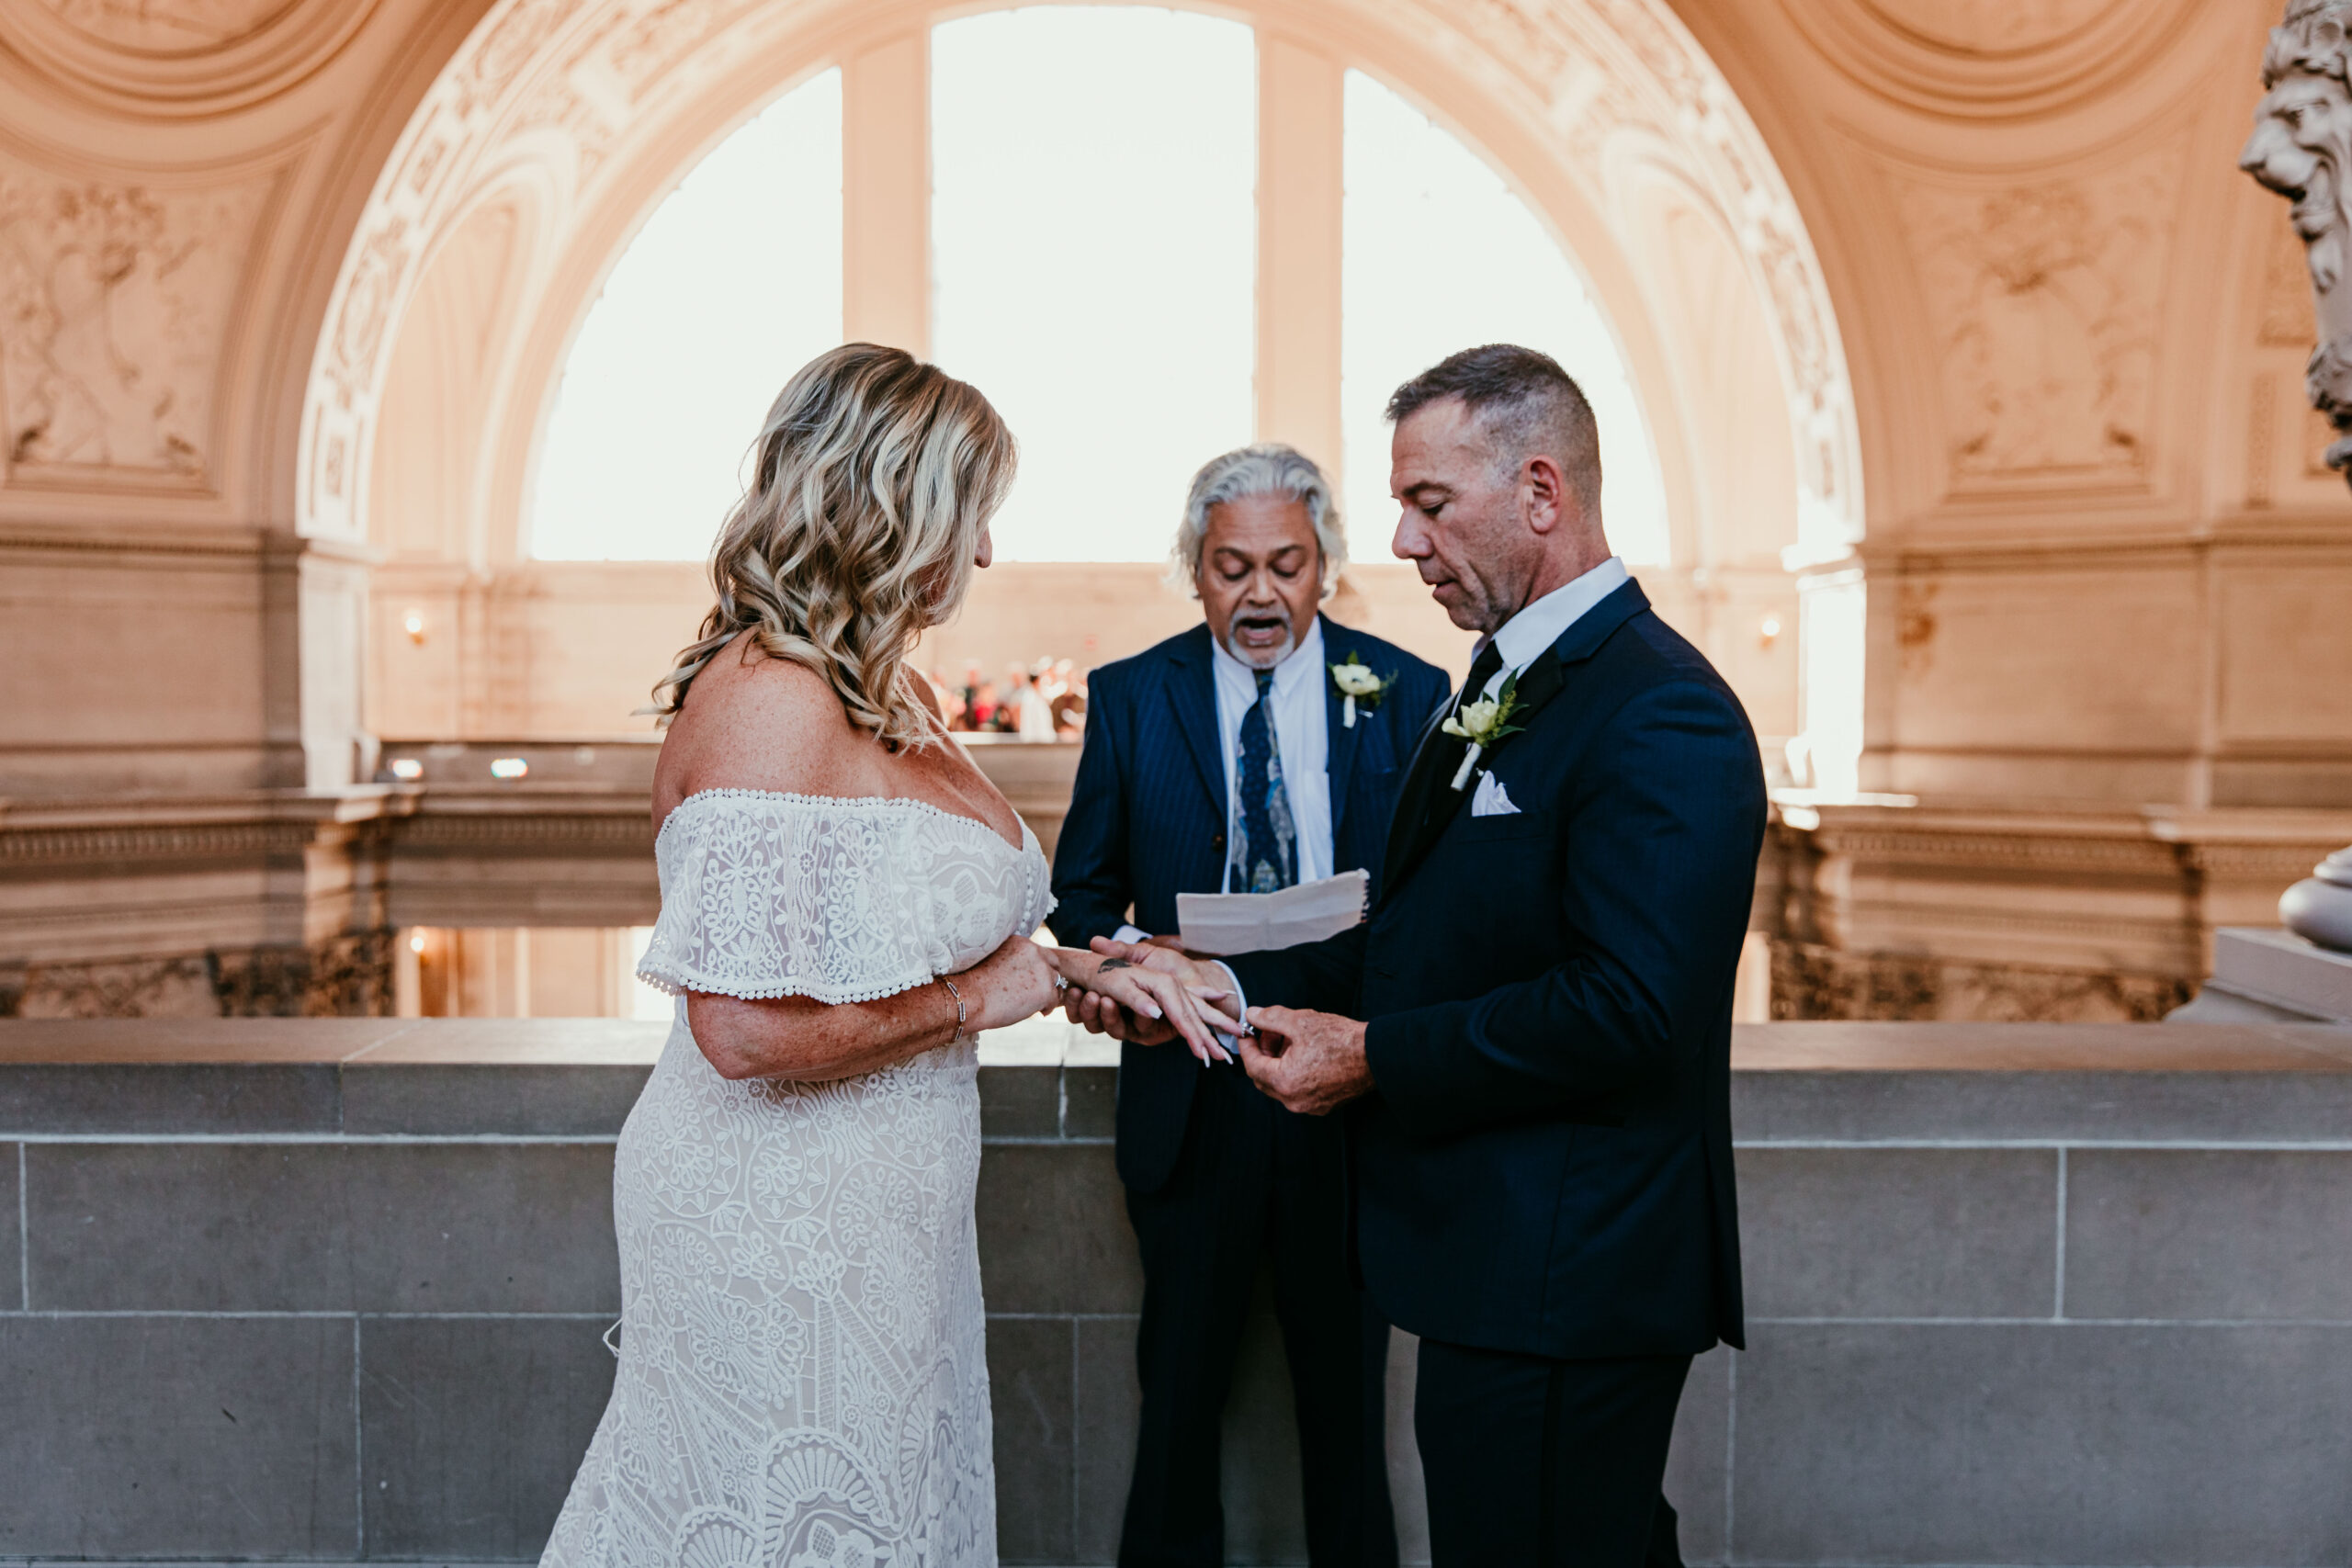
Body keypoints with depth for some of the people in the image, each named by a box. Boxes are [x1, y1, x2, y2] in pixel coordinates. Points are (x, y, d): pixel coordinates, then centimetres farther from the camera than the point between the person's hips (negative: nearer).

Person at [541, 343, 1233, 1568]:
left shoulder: (872, 696, 8)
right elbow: (747, 1028, -28)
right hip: (782, 1229, -9)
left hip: (870, 1213, 9)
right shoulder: (770, 698, -22)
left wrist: (1081, 972, 6)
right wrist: (971, 1003, -16)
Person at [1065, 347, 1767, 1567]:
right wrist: (1215, 988, 3)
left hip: (1560, 1290, -9)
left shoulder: (1661, 716, -19)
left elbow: (1625, 1009, -27)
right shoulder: (1503, 688, 13)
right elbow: (1423, 947, 13)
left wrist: (1373, 1056, -19)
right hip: (1507, 1272, 9)